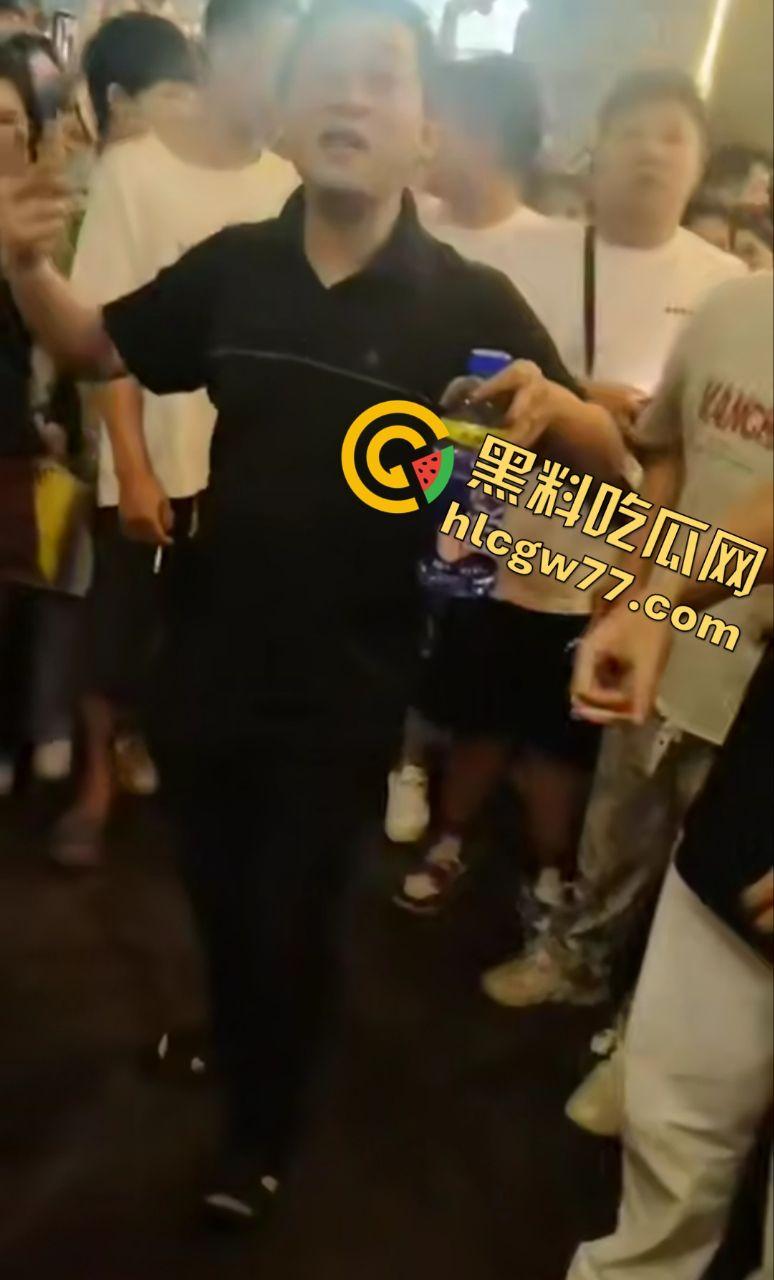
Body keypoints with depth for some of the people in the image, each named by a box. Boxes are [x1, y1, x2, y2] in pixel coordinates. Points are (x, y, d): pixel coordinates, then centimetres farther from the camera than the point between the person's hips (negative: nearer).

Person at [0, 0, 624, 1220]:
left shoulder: (470, 303, -13)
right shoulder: (231, 266, -3)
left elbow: (609, 459, -9)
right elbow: (99, 345, 11)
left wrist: (553, 403, -32)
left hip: (347, 683, -3)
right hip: (210, 650, 4)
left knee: (291, 917, 11)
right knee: (215, 889, 22)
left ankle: (264, 1131, 42)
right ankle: (235, 1036, 56)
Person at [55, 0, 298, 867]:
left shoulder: (285, 181, 3)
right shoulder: (132, 168, -5)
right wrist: (134, 469, -12)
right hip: (155, 462, -2)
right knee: (122, 629, 9)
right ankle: (98, 779, 31)